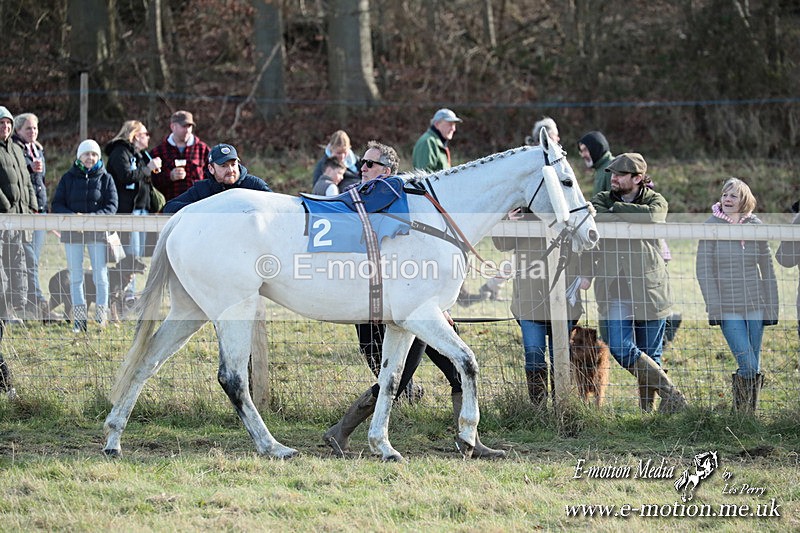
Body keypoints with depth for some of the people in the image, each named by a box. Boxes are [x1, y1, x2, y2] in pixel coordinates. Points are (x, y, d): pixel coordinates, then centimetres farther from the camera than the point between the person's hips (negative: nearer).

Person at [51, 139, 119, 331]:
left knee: (100, 275, -3)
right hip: (72, 232, 1)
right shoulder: (68, 178, 8)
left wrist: (92, 217, -18)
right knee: (75, 276, 3)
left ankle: (101, 318, 4)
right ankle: (79, 320, 7)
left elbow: (111, 206, -2)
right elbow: (57, 204, 3)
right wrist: (72, 216, -16)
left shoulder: (105, 179, 6)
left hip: (98, 231, -1)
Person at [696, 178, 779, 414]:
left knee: (754, 368, 5)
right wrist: (714, 307, -10)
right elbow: (703, 270, -4)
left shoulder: (754, 225, 3)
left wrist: (771, 306, 5)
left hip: (755, 304, 3)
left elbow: (767, 268, 9)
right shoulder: (712, 226, -4)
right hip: (727, 306, -3)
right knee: (748, 366, -12)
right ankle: (741, 414, 5)